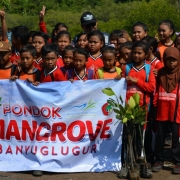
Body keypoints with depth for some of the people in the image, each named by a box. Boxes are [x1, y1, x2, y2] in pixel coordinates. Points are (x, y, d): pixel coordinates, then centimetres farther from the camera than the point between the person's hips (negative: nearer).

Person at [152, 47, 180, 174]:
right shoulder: (161, 72, 7)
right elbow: (157, 89, 9)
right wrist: (154, 104, 4)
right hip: (162, 110, 3)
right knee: (160, 136, 10)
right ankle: (159, 160, 22)